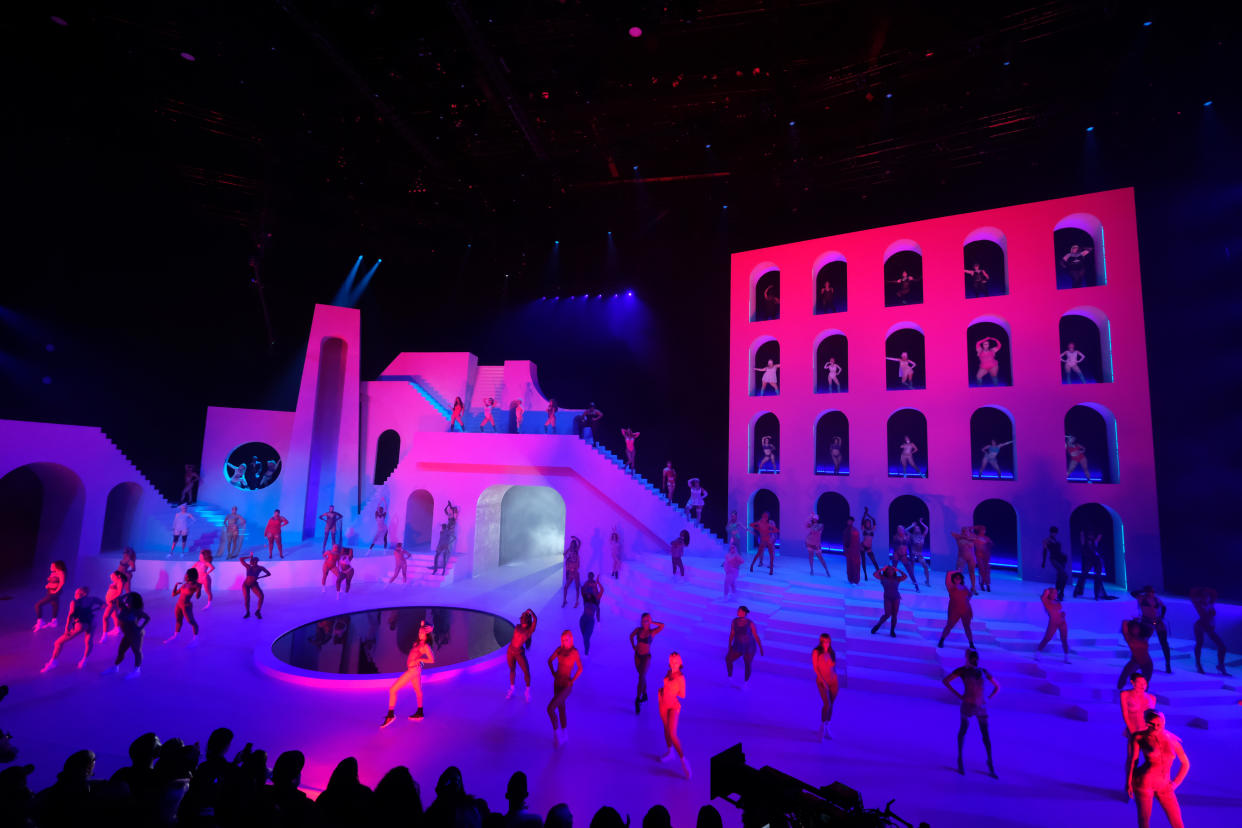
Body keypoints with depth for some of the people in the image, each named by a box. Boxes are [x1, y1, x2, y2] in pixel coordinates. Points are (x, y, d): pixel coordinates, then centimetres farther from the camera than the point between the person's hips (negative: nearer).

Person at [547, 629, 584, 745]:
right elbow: (550, 660, 15)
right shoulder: (559, 649, 0)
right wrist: (554, 673, 7)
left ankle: (555, 731, 9)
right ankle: (564, 736, 35)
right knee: (561, 710, 18)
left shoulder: (574, 652, -17)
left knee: (550, 708, -15)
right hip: (557, 683, 6)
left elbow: (580, 668, -16)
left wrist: (572, 681, -13)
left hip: (566, 686, -6)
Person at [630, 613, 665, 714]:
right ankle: (644, 695, 35)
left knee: (641, 677, -13)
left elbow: (662, 625, -30)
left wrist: (651, 622, -25)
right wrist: (633, 646, 6)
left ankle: (637, 700, -9)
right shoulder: (638, 630, -5)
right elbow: (631, 636, 15)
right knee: (642, 676, 17)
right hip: (637, 655, 4)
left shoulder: (652, 632, -14)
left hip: (646, 657, -4)